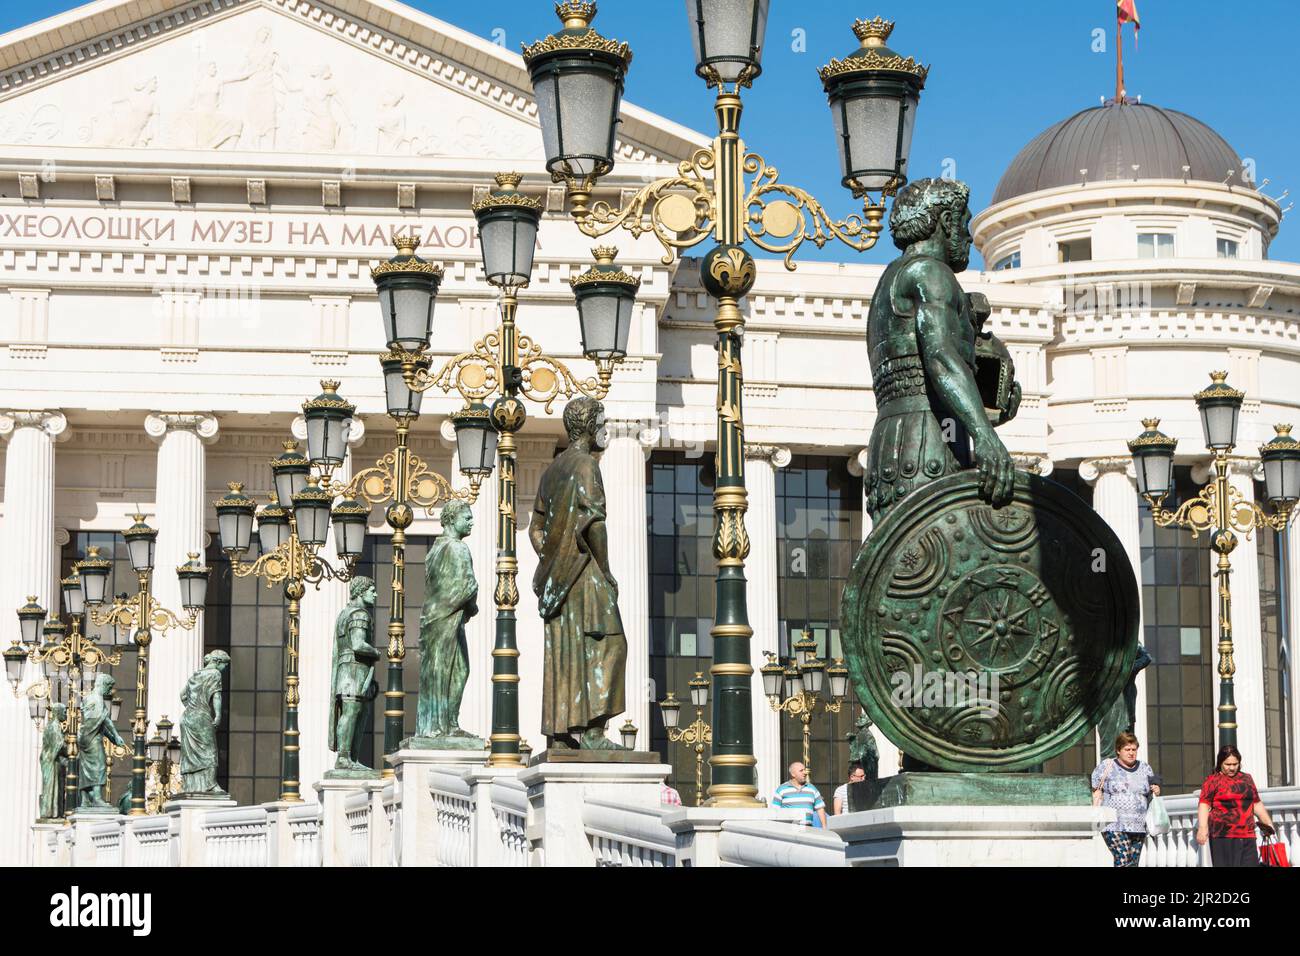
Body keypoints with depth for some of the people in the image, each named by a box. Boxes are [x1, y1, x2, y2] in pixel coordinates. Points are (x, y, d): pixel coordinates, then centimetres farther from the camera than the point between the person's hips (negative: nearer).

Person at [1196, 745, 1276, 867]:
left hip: (1247, 835, 5)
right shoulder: (1213, 780, 2)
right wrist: (1202, 828, -19)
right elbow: (1204, 804, -7)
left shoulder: (1246, 778, 18)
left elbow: (1257, 804, 26)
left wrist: (1268, 823, 19)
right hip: (1223, 835, -5)